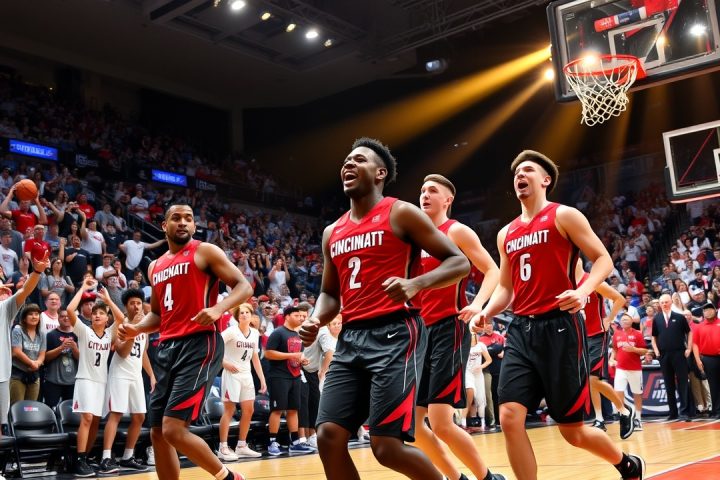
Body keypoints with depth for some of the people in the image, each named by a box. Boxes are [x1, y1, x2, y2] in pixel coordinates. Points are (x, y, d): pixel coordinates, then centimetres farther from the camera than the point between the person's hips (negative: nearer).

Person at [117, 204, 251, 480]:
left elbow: (243, 286, -6)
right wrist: (136, 329, 8)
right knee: (157, 433, 8)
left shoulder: (205, 252, 0)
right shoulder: (155, 267, 20)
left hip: (199, 344, -8)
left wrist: (218, 309, -24)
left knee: (174, 429, -16)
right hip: (168, 348, 8)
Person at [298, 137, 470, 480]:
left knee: (387, 446, -12)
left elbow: (459, 262, -1)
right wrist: (315, 321, 3)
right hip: (350, 339, 6)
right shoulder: (332, 233, 19)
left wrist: (416, 284, -19)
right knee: (328, 437, -3)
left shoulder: (401, 214, 1)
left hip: (395, 334, -6)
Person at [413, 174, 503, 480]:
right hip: (422, 332, 8)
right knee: (411, 423, 4)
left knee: (441, 423, -14)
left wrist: (477, 304, -23)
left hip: (449, 330, -7)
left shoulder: (457, 231, -1)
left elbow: (493, 271, -7)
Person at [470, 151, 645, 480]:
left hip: (559, 327, -5)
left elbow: (603, 260, -4)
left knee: (572, 430, 3)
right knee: (510, 418, -11)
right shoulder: (506, 234, 17)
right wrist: (486, 313, 1)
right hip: (521, 330, 6)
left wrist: (583, 291, -23)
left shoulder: (563, 216, 0)